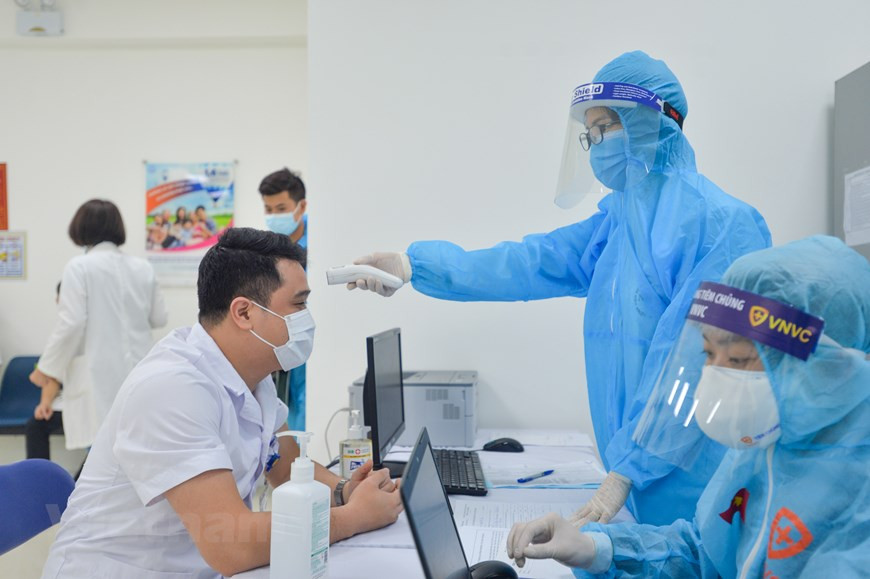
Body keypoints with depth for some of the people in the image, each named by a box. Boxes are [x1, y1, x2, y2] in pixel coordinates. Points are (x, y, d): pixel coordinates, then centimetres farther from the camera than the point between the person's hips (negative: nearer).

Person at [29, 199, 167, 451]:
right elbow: (159, 318, 12)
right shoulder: (143, 267, 7)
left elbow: (71, 323, -12)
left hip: (99, 375, -5)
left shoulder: (80, 266, -7)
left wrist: (46, 367, -1)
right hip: (138, 372, 5)